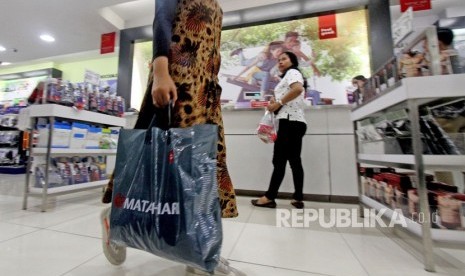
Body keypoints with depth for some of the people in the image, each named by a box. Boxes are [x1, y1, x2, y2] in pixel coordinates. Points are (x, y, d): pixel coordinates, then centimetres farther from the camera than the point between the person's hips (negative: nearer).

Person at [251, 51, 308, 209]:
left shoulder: (292, 72, 3)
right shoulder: (288, 76, 32)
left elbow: (298, 89, -19)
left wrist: (279, 103, -13)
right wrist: (276, 102, 6)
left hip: (290, 121, -10)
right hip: (295, 122, 10)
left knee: (279, 160, -9)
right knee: (294, 160, 6)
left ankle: (269, 198, -2)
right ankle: (298, 199, 11)